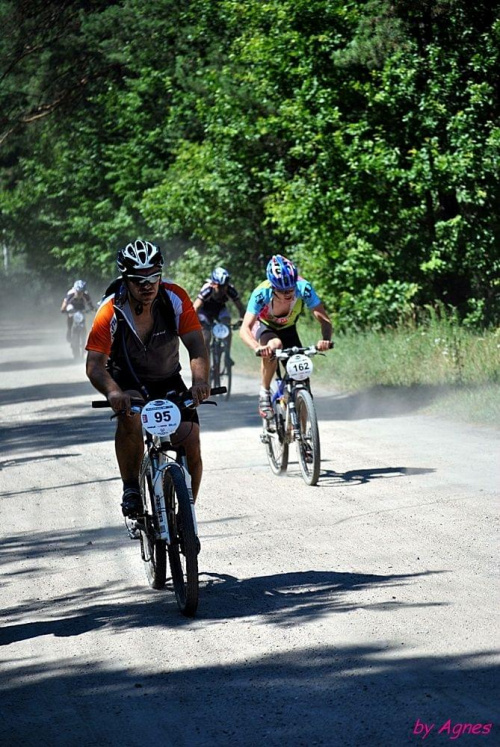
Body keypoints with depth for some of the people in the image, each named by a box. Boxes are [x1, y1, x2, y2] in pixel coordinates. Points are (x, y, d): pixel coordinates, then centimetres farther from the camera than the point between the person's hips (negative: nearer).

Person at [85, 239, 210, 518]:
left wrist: (200, 380, -49)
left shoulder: (175, 298, -21)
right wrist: (113, 392, -53)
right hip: (128, 382, -2)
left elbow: (196, 345, -28)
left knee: (191, 445, -13)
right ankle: (131, 488, -16)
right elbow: (95, 364, -32)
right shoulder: (112, 312, -26)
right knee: (130, 416, -36)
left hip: (168, 381, 2)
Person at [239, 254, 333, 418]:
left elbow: (324, 319, -35)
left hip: (288, 329, 3)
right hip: (264, 327, -3)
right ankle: (264, 394, -18)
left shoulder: (304, 288, -34)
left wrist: (326, 340, -56)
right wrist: (258, 348, -63)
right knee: (274, 345, -37)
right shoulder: (261, 293, -37)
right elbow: (245, 329, -43)